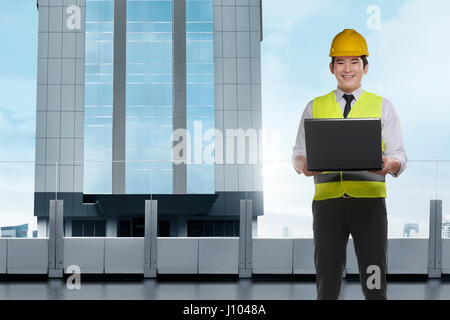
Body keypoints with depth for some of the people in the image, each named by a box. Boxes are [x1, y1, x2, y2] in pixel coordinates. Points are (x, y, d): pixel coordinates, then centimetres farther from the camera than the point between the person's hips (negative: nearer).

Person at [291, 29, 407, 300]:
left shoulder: (383, 106, 12)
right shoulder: (315, 107, 15)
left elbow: (400, 157, 7)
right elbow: (298, 153, 13)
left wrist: (390, 163, -16)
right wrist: (303, 164, -11)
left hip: (369, 199, -1)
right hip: (327, 199, 1)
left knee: (374, 286, -4)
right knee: (327, 285, 3)